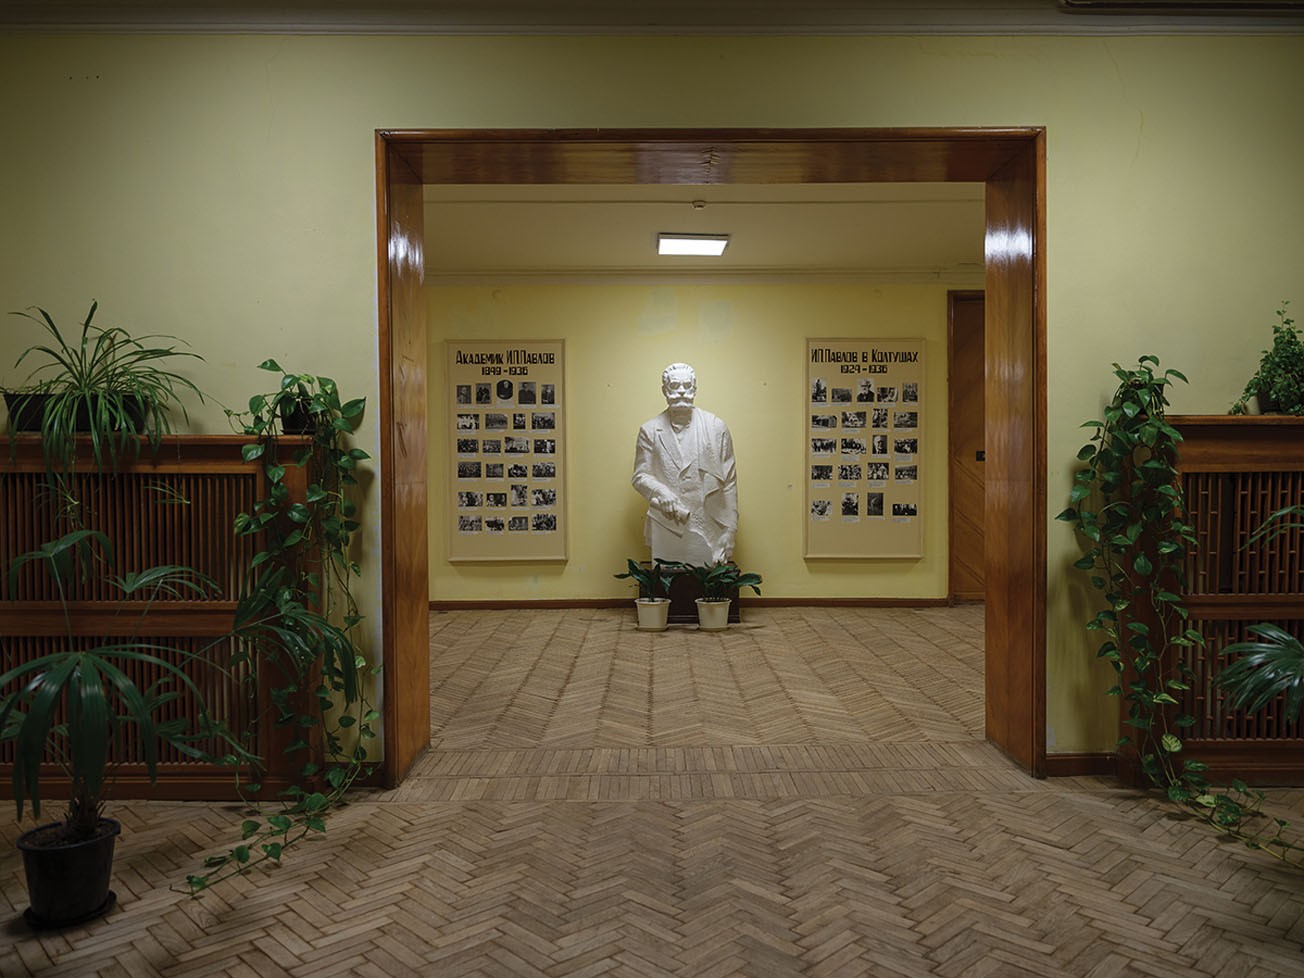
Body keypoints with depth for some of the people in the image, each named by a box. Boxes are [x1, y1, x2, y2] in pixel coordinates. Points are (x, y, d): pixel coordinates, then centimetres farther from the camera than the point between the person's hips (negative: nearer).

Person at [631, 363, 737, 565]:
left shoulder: (717, 427, 4)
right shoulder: (650, 431, 6)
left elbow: (729, 483, 4)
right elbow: (640, 476, 6)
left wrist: (729, 532, 1)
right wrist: (660, 492, -17)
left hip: (708, 532, 0)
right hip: (665, 532, 0)